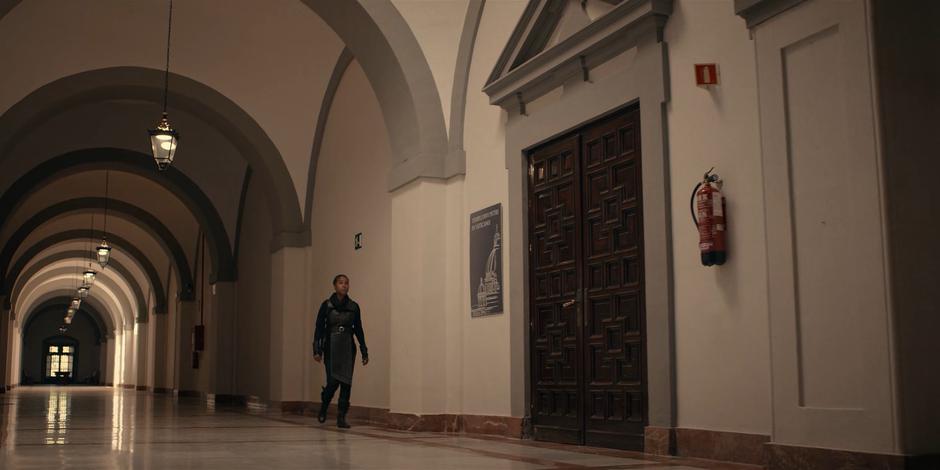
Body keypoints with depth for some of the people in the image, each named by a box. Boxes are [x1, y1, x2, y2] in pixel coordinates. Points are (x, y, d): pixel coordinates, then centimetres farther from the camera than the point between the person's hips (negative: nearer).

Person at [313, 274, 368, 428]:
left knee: (346, 382, -2)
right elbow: (319, 328, -1)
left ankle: (341, 417, 5)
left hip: (348, 348, 2)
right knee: (333, 381, -9)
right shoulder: (326, 305, -1)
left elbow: (358, 330, 10)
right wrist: (317, 350, -9)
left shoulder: (353, 307, 5)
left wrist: (364, 352, 8)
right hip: (331, 348, -2)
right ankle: (323, 409, 20)